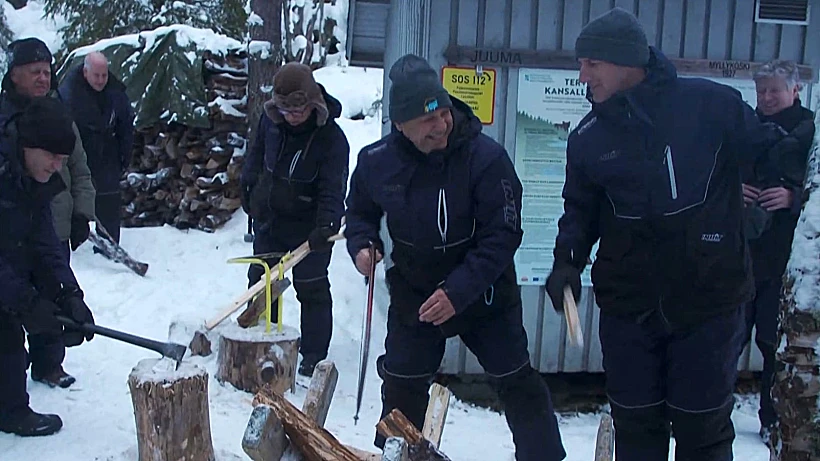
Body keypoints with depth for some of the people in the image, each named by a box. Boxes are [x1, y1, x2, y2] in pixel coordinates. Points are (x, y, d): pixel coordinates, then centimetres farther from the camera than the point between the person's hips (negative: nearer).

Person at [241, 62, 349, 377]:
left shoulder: (331, 137, -24)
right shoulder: (270, 120, -9)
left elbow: (332, 189, -28)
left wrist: (326, 225, -42)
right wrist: (248, 185, 18)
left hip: (308, 224, -6)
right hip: (268, 216, 6)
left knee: (312, 289, 0)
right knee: (260, 280, 16)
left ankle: (314, 355, 11)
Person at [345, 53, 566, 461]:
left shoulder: (486, 157, -24)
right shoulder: (377, 161, -12)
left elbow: (502, 236, -23)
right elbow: (360, 211, 8)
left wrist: (459, 290, -31)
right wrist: (361, 244, -14)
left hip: (484, 294, -3)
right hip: (413, 296, 3)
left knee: (518, 384, 3)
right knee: (400, 390, 13)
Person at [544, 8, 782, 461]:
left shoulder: (711, 104, -10)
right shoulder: (588, 137, 2)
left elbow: (769, 152, 2)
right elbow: (580, 209, 11)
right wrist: (568, 261, -4)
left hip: (709, 301, -3)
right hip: (628, 304, 3)